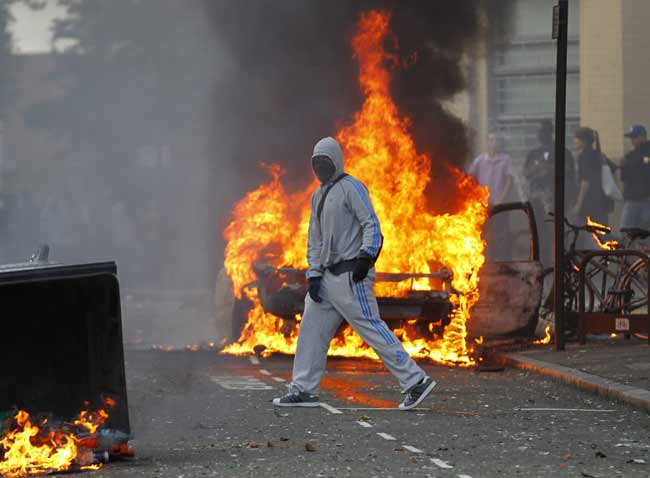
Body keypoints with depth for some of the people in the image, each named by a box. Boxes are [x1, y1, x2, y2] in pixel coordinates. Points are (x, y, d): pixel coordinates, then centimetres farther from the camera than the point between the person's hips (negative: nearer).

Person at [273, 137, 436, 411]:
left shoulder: (350, 187, -6)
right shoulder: (318, 195, 20)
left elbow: (371, 224, -14)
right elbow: (315, 239, 20)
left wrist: (365, 258, -24)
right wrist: (313, 275, 10)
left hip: (351, 275, -9)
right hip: (329, 275, 9)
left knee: (371, 327, -12)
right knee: (311, 329, 7)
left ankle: (416, 381, -11)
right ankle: (304, 390, 13)